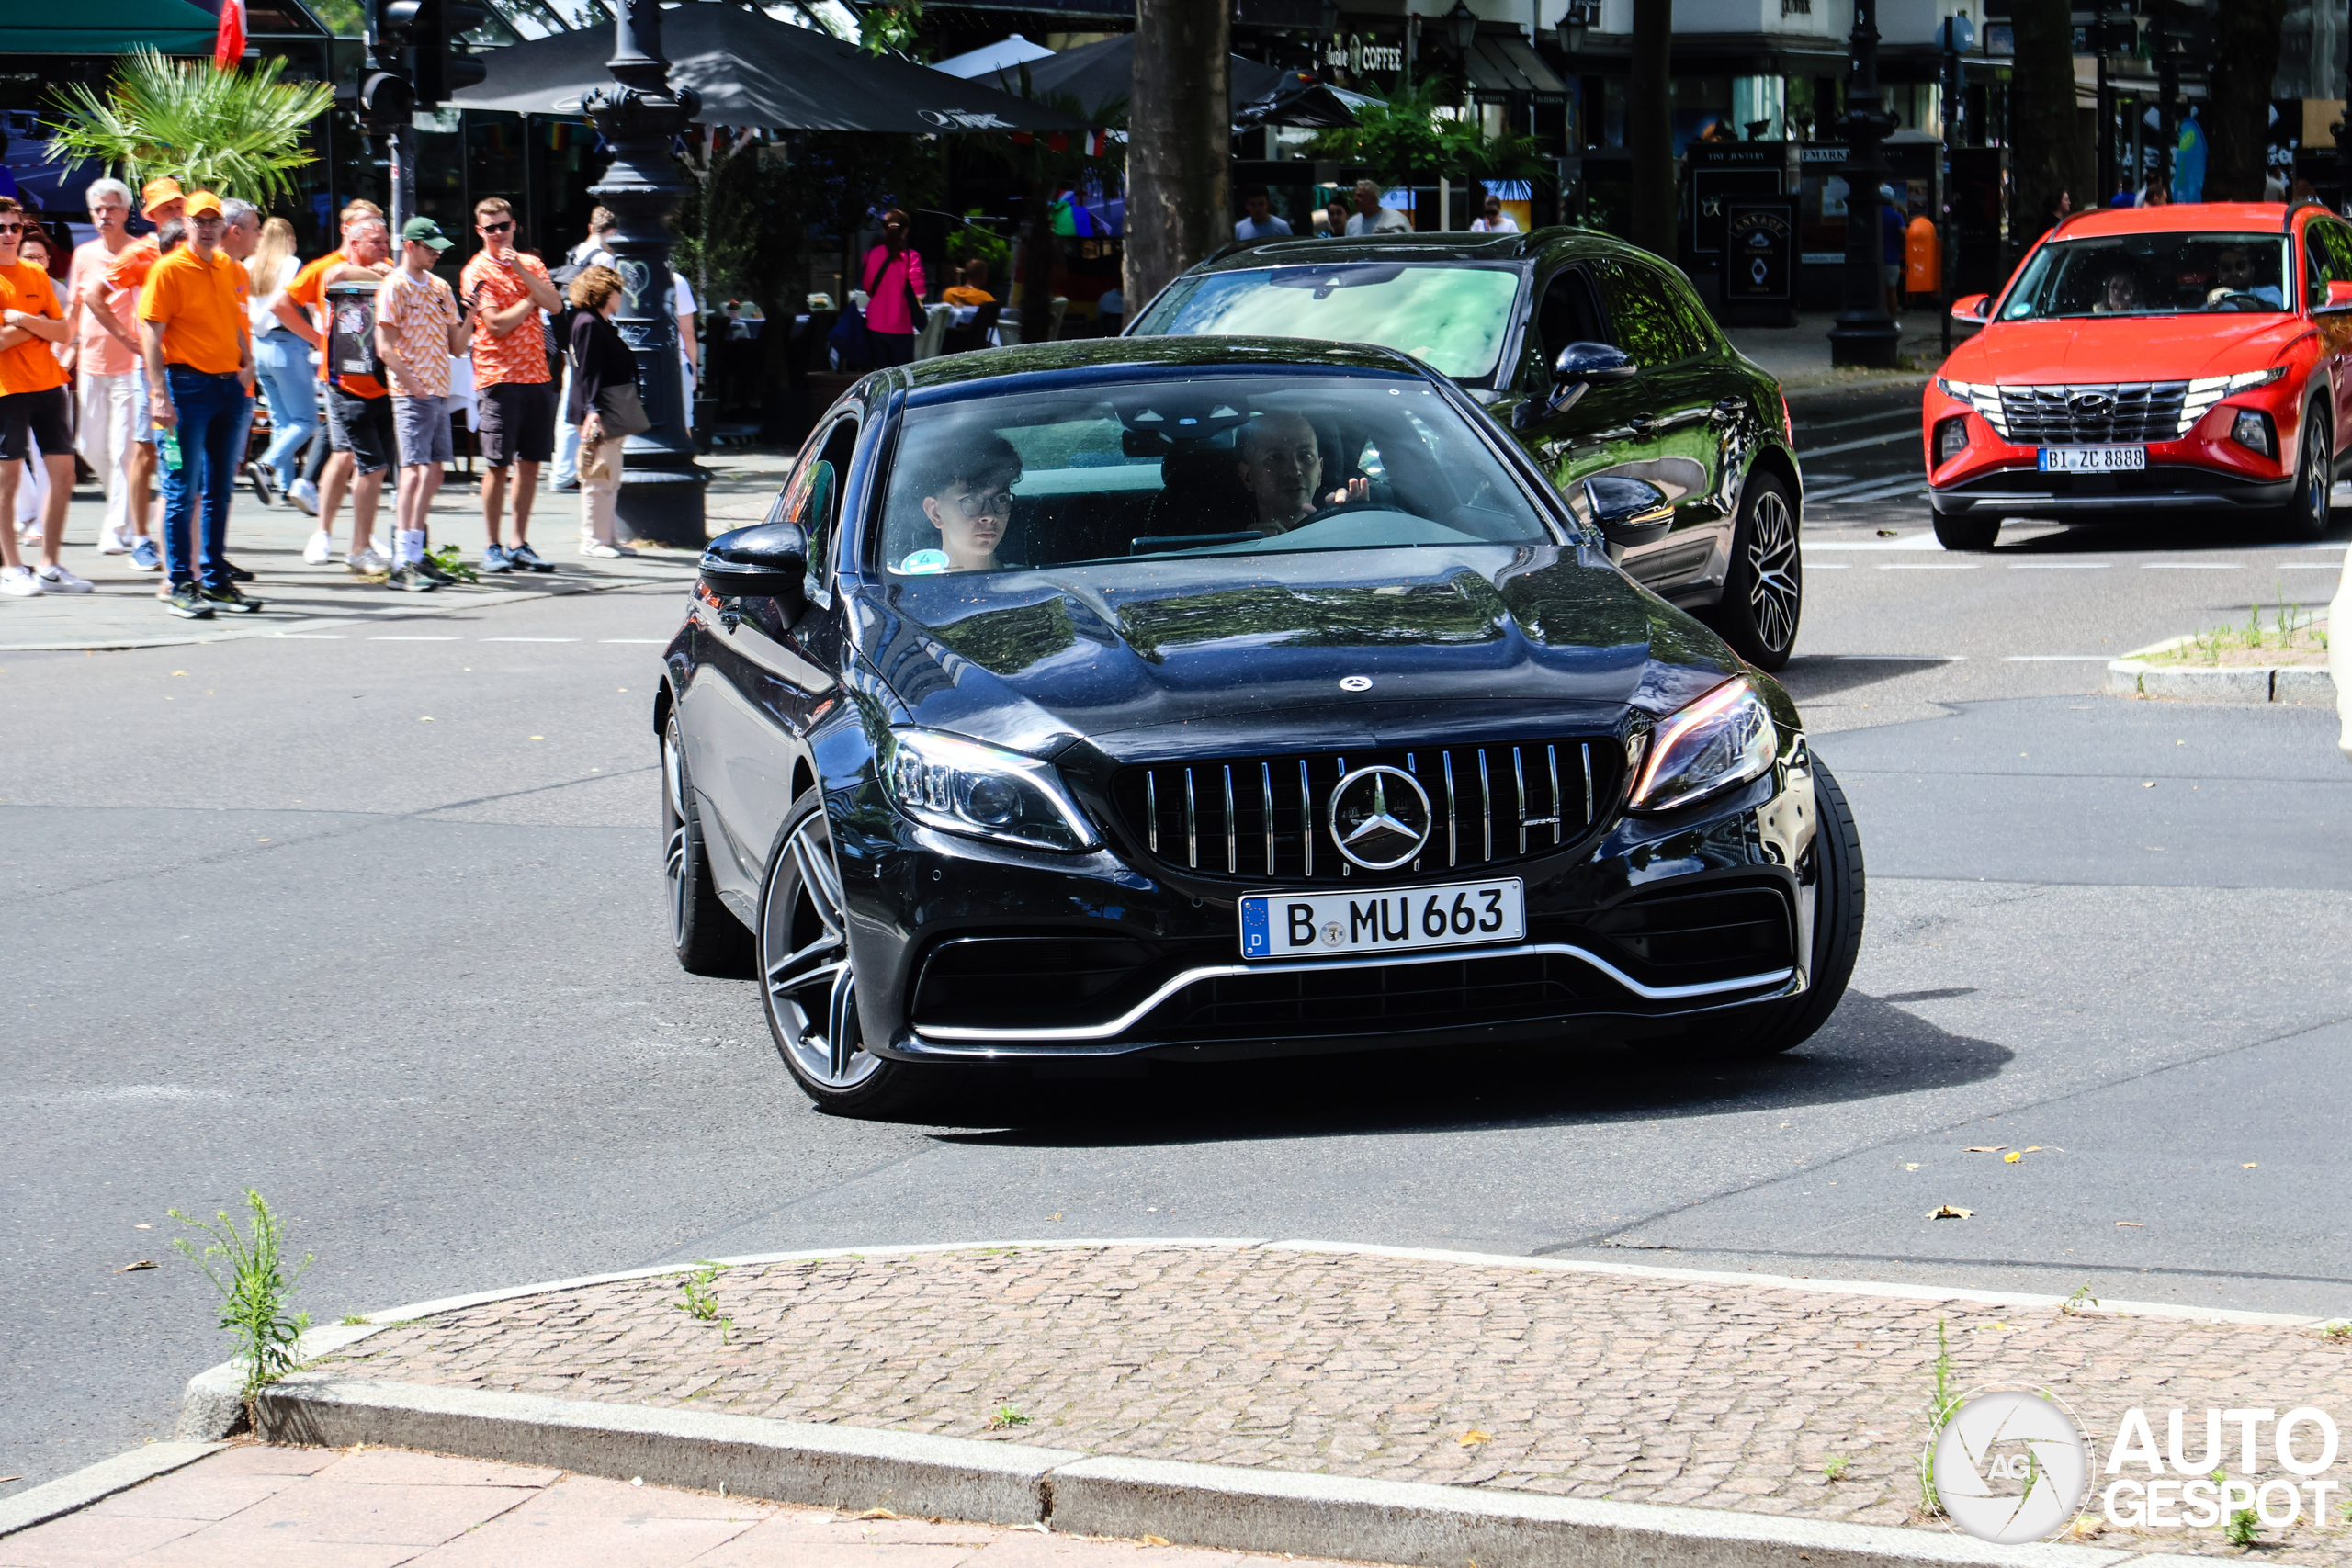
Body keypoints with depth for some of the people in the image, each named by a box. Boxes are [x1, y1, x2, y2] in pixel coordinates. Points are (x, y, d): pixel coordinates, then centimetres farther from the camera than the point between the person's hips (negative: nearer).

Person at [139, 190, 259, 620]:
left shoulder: (233, 272, 12)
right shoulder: (169, 270, -5)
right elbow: (151, 333, -10)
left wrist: (247, 364, 7)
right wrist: (159, 394, -18)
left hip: (229, 387, 6)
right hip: (187, 385, -6)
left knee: (219, 491, 11)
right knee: (183, 490, -5)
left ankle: (214, 579, 18)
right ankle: (181, 586, -3)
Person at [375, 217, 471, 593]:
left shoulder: (440, 288, 16)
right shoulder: (394, 287, -6)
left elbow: (456, 347, 16)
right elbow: (384, 347, -12)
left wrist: (470, 317, -1)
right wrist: (412, 383, -20)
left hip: (439, 392, 8)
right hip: (412, 394, -8)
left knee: (433, 473, 9)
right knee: (416, 472, -14)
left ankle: (416, 555, 16)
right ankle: (403, 565, -19)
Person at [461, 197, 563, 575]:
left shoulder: (531, 264, 12)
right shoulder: (477, 272, -4)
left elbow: (555, 304, -4)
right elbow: (497, 324, -14)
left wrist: (520, 270, -11)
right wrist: (531, 300, -2)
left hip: (537, 374, 5)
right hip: (499, 377, -5)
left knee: (531, 461, 7)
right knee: (497, 465, -4)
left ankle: (520, 544, 15)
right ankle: (492, 548, 3)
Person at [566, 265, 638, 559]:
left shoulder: (603, 325, 19)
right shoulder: (588, 324, -12)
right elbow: (589, 372, -20)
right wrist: (592, 410, -27)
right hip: (598, 417, -11)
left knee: (611, 480, 12)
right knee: (599, 479, -8)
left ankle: (609, 538, 17)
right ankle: (592, 540, -4)